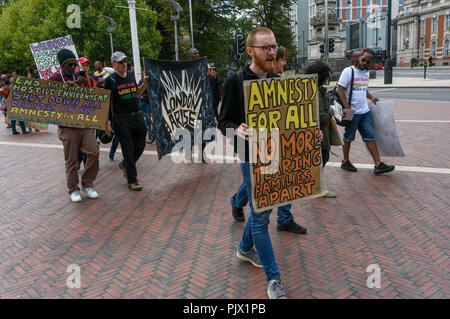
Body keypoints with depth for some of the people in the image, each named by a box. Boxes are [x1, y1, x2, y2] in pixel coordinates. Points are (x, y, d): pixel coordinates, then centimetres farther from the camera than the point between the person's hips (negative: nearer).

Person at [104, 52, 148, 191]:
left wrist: (145, 83, 7)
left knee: (140, 147, 11)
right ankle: (132, 180, 12)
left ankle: (124, 165, 38)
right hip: (121, 119, -6)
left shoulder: (131, 75, 11)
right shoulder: (110, 80, -6)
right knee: (128, 149, 0)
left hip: (137, 117, 6)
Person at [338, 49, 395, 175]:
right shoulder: (348, 71, -9)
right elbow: (340, 90, -14)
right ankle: (345, 162, 23)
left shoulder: (366, 72, 13)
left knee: (370, 137, 5)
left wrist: (371, 98, 9)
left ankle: (378, 165, 6)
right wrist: (347, 109, -20)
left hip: (365, 112, 7)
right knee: (348, 138, 6)